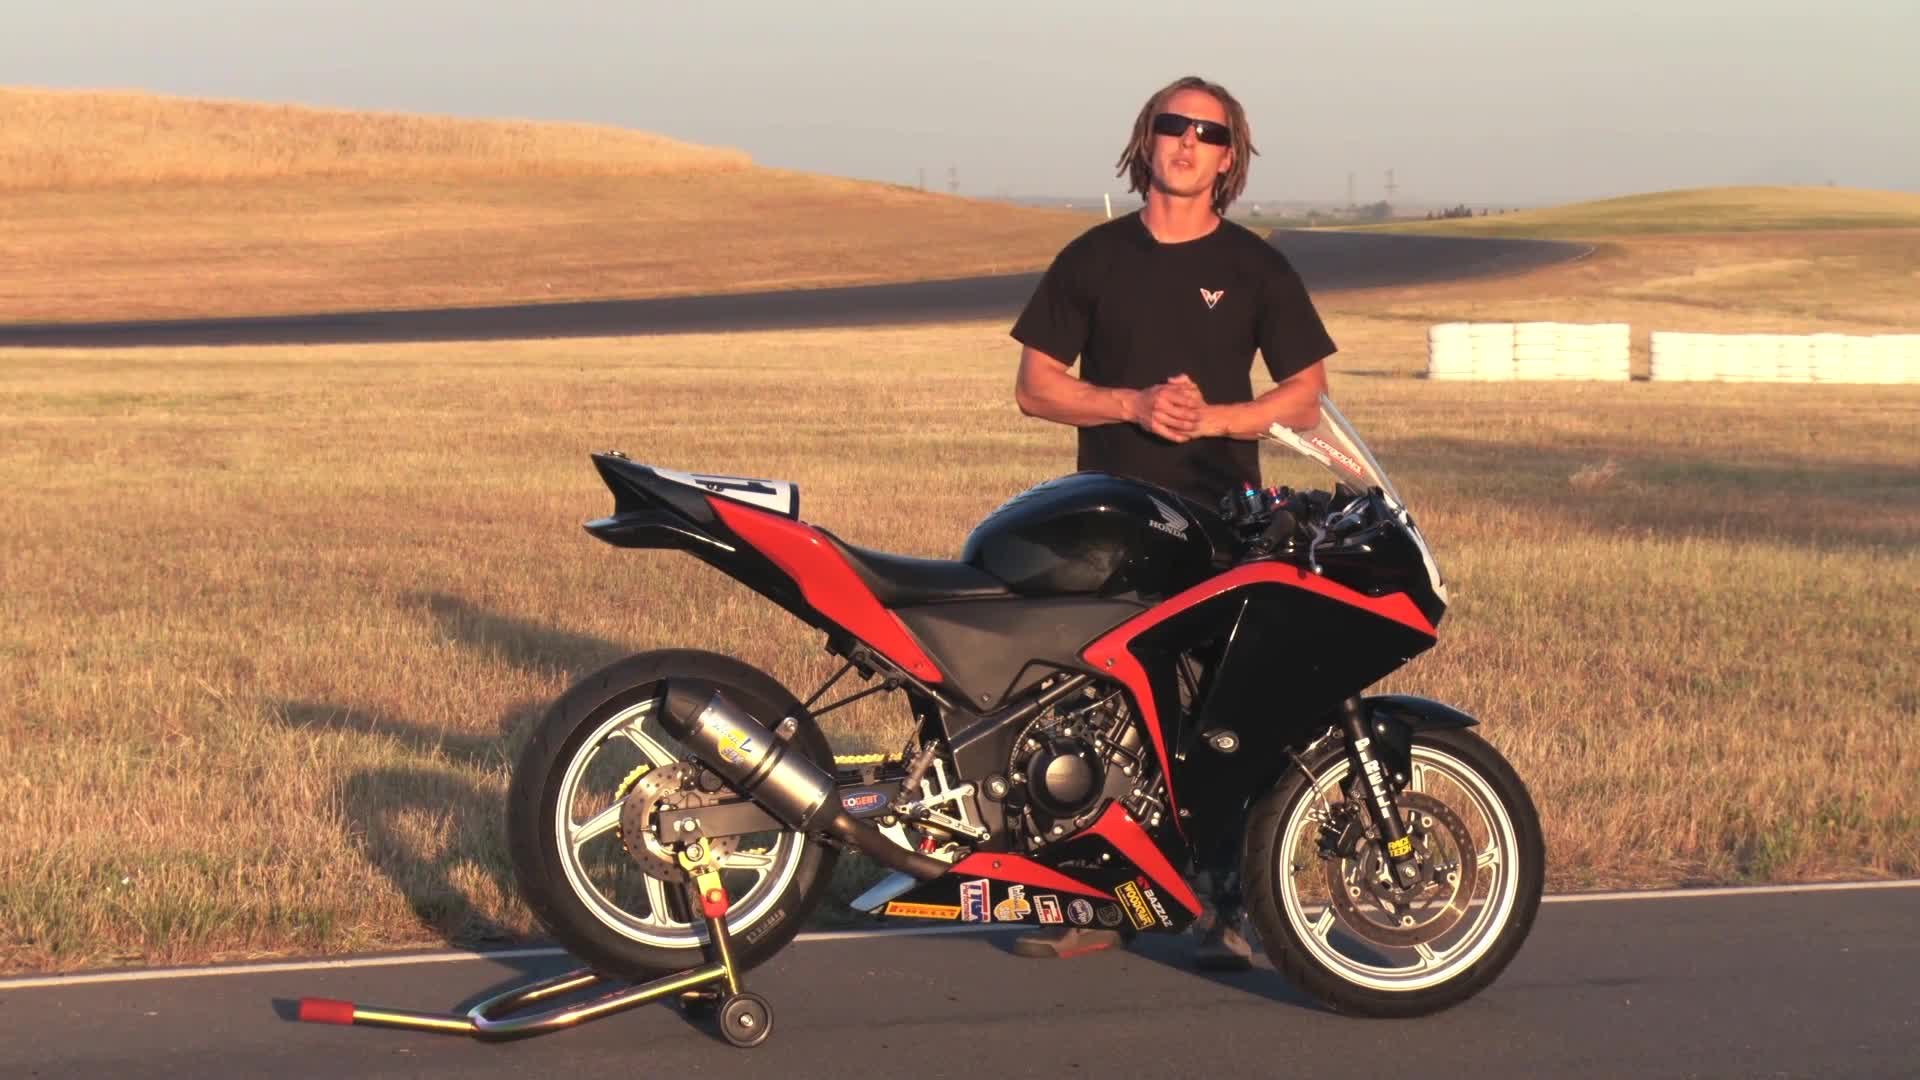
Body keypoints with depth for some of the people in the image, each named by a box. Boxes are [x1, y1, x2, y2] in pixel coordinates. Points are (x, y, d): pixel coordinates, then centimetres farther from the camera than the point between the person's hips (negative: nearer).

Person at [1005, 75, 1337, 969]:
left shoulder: (1256, 268, 8)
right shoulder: (1093, 258, 10)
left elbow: (1304, 396, 8)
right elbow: (1036, 384, 7)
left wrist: (1214, 416, -10)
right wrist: (1135, 404, -9)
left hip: (1223, 524, -1)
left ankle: (1232, 906, -3)